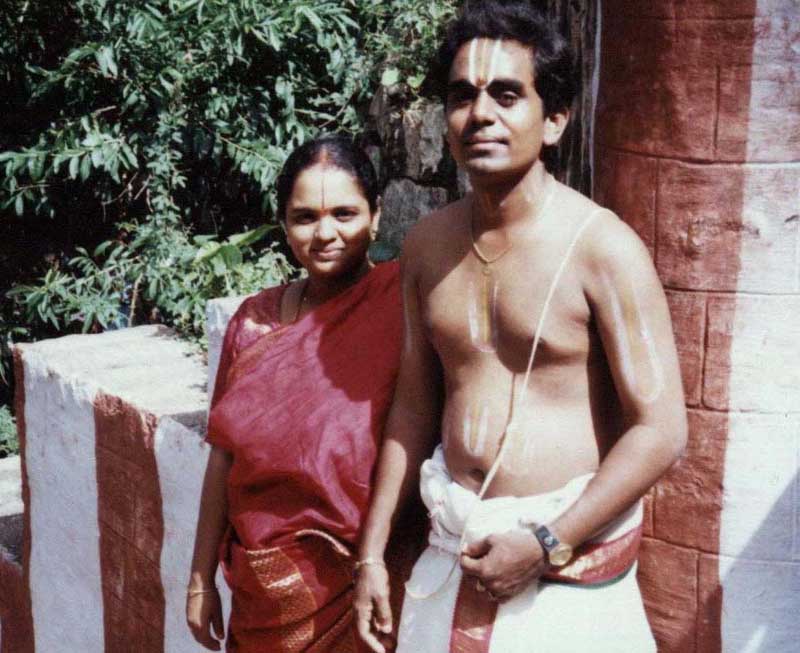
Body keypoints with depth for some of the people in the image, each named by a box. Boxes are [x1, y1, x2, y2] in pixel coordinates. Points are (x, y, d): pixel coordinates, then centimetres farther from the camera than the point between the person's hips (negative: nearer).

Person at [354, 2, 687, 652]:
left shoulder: (603, 248, -14)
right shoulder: (427, 244, 3)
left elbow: (660, 431, -15)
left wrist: (544, 546, -16)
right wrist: (372, 552, 11)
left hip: (569, 545, -5)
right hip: (454, 547, 5)